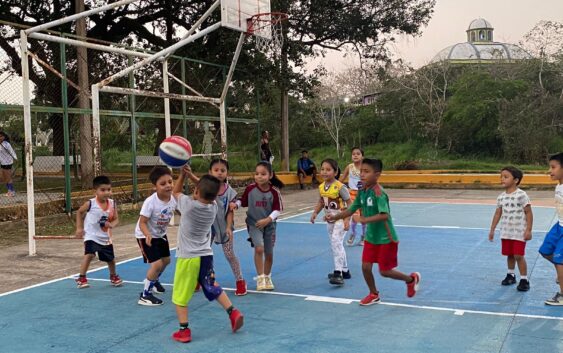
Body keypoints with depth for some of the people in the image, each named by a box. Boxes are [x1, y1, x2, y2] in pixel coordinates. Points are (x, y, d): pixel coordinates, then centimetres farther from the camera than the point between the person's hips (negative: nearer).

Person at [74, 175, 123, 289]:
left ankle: (113, 276, 43)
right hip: (91, 236, -4)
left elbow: (116, 219, 0)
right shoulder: (90, 204, -16)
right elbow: (79, 212, 1)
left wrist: (112, 224, -23)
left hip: (105, 238, 4)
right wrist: (79, 227, -3)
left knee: (111, 259, 15)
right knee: (89, 254, -27)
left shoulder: (112, 204, -7)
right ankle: (81, 278, -14)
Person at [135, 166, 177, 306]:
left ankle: (155, 281, 52)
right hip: (145, 235, -7)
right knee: (157, 264, -17)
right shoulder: (150, 202, -34)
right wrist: (147, 235, -46)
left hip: (160, 234, 7)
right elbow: (142, 223, -30)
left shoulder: (174, 199, -18)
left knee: (166, 260, 21)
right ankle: (145, 295, 0)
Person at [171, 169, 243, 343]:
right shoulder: (213, 206, -3)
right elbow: (206, 193, 15)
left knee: (180, 296, 5)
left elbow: (176, 192, 4)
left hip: (188, 257, -5)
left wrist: (183, 174, 8)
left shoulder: (189, 205, -16)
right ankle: (233, 313, 18)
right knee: (213, 288, 23)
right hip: (206, 255, 5)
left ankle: (184, 331, 5)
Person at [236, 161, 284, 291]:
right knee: (259, 248, -21)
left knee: (269, 253, 11)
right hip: (254, 224, -1)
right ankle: (260, 278, -6)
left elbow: (277, 210, -9)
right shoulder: (250, 189, -11)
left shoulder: (274, 191, -12)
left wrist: (267, 220, -21)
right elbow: (243, 201, 3)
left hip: (269, 225, 1)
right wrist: (236, 204, -17)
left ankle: (267, 277, 35)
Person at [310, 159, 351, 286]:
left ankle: (338, 273, -19)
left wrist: (347, 219, -22)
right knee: (336, 244, 16)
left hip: (341, 219, -8)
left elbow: (349, 203, -16)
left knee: (336, 242, -20)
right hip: (329, 220, 8)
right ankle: (344, 271, 30)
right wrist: (315, 212, -1)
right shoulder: (321, 187, 0)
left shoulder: (340, 187, -20)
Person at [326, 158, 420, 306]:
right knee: (365, 266, 6)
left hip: (386, 238, -7)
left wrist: (365, 219, -43)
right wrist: (335, 217, -4)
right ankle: (374, 295, 29)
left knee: (385, 271, 3)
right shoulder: (362, 191, -2)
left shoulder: (378, 192, -25)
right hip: (371, 237, 7)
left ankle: (411, 279, 30)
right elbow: (352, 209, 7)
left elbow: (385, 215, -35)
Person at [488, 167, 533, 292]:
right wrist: (492, 230, 13)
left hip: (519, 232, -5)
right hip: (506, 232, 6)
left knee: (519, 255, -6)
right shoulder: (501, 197, 5)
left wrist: (528, 230, -14)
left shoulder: (521, 195, -13)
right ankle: (510, 275, 33)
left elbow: (528, 213, -11)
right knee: (509, 255, 15)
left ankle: (524, 280, 6)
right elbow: (498, 214, 13)